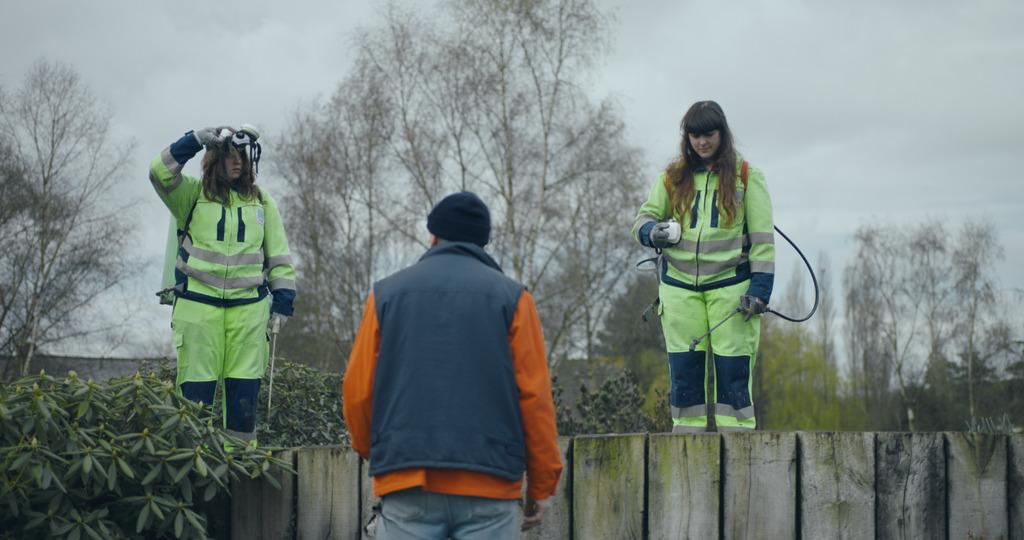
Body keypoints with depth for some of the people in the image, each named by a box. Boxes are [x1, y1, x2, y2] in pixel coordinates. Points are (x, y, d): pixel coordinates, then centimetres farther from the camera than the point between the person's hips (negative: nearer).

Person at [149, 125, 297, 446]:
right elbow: (161, 172, -13)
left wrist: (283, 300, 6)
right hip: (198, 305, -2)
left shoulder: (261, 201, 12)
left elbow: (279, 255, 14)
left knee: (245, 386, 2)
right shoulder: (193, 194, 6)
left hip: (249, 307, 2)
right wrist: (196, 140, -18)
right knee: (196, 385, -3)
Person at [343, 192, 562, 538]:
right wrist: (542, 485, 5)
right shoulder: (510, 296, 6)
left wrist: (371, 451, 24)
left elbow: (357, 390, 7)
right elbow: (535, 395, -1)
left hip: (406, 484, 1)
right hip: (488, 485, -1)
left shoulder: (387, 293, 10)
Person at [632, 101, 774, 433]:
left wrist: (760, 287, -9)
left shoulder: (746, 176, 4)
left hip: (730, 285, -3)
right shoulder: (673, 177, 11)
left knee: (733, 368, -7)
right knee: (684, 369, 1)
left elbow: (762, 237, 1)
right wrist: (652, 232, -8)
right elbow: (643, 218, 17)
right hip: (679, 285, 3)